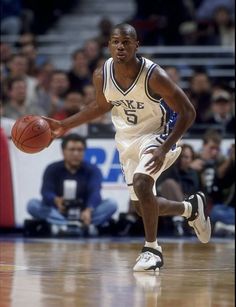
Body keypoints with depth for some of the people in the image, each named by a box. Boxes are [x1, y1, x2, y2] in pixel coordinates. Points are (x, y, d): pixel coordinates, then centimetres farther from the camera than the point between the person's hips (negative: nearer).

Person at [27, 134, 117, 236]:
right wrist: (56, 201, -43)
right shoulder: (52, 170, -1)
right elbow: (46, 192, -17)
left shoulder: (92, 170, -2)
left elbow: (95, 193, -21)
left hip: (84, 214, 0)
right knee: (32, 204, -24)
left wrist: (88, 210, -44)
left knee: (111, 204, -23)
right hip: (59, 215, 0)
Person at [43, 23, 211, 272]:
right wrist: (64, 125, 4)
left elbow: (187, 113, -21)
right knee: (142, 206, 13)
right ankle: (191, 208, 44)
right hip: (126, 140, 6)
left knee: (141, 182, -32)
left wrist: (164, 149, -30)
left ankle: (152, 249, -15)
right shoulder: (101, 76, -13)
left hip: (154, 135, -6)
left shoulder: (154, 76, -27)